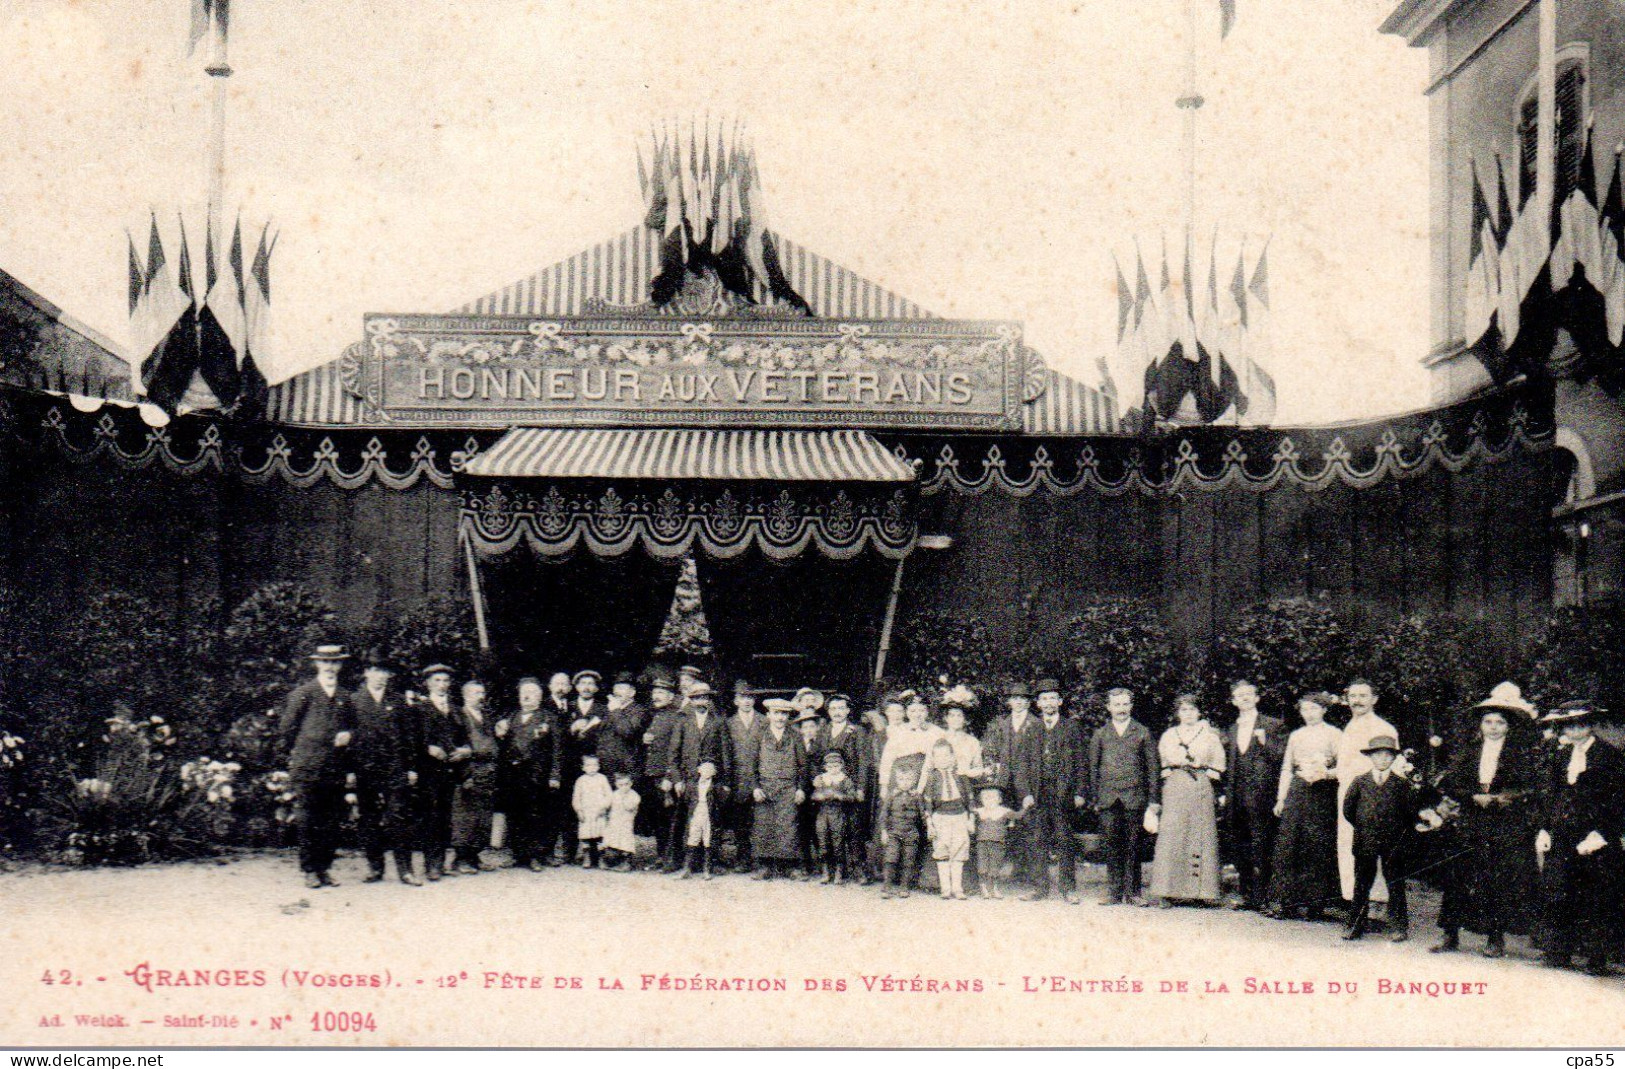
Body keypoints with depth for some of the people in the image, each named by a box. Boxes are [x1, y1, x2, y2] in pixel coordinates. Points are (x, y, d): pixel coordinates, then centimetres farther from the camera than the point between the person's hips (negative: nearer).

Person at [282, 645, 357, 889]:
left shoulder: (344, 697, 15)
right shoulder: (303, 693, 0)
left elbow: (352, 724, 24)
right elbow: (288, 726, 2)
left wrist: (347, 734, 3)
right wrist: (298, 753, 5)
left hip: (335, 767, 4)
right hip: (307, 767, -4)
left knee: (332, 820, 3)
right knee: (307, 820, -3)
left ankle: (325, 868, 10)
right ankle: (309, 870, 3)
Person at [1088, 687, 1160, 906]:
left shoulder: (1142, 733, 8)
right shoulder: (1100, 734, 12)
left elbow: (1153, 767, 6)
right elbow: (1093, 768, 13)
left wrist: (1154, 799, 0)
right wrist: (1095, 798, 5)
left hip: (1134, 798, -1)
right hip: (1108, 798, 1)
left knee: (1132, 846, 0)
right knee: (1112, 846, 1)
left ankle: (1132, 891, 6)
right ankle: (1114, 891, 6)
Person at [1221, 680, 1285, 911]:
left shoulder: (1273, 725, 2)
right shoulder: (1231, 731, 19)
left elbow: (1281, 757, -3)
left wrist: (1263, 741, -17)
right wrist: (1225, 794, 16)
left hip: (1260, 795, -6)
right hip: (1236, 797, 6)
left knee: (1260, 849, -7)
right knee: (1239, 849, 8)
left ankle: (1261, 897, -5)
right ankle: (1246, 894, 16)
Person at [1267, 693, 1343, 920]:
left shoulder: (1334, 735, 4)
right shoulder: (1296, 736, 17)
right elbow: (1286, 769, 17)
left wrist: (1324, 774, -17)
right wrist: (1280, 799, 11)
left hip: (1323, 794, -3)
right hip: (1297, 792, 3)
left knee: (1317, 848, -4)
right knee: (1287, 844, -5)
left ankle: (1311, 902, 3)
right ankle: (1281, 901, -4)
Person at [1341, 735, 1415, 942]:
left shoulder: (1402, 783, 1)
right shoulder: (1360, 782, 3)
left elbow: (1411, 812, 5)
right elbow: (1348, 809, 9)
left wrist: (1400, 830, 2)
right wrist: (1362, 827, 8)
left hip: (1393, 843, -1)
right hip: (1365, 842, 1)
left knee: (1395, 884, 4)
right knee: (1362, 883, 7)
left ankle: (1398, 926, 11)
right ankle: (1356, 924, 13)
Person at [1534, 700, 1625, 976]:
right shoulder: (1560, 754, 13)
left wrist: (1599, 835, -14)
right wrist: (1544, 829, 8)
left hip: (1595, 839, -5)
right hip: (1561, 837, 5)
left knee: (1597, 900, -1)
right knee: (1558, 894, 3)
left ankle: (1597, 958, 5)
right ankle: (1558, 953, 11)